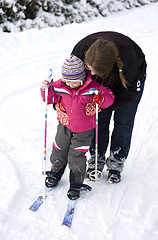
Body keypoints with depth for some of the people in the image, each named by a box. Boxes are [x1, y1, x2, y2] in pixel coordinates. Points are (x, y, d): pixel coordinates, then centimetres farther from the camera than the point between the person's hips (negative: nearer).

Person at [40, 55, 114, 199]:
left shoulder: (93, 87, -20)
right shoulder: (60, 85, -12)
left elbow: (109, 96, -13)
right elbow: (51, 98, 1)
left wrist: (101, 99, -34)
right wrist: (46, 90, -19)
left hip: (84, 129, -3)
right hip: (65, 125, 4)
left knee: (76, 156, -2)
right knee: (59, 151, 16)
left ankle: (77, 184, 18)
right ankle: (56, 172, 45)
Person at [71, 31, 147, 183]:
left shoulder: (128, 58, -45)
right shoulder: (81, 48, -36)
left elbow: (129, 92, -30)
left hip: (131, 81, -2)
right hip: (102, 85, 3)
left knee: (123, 122, -1)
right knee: (99, 119, 0)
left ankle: (116, 162, 14)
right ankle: (97, 160, 16)